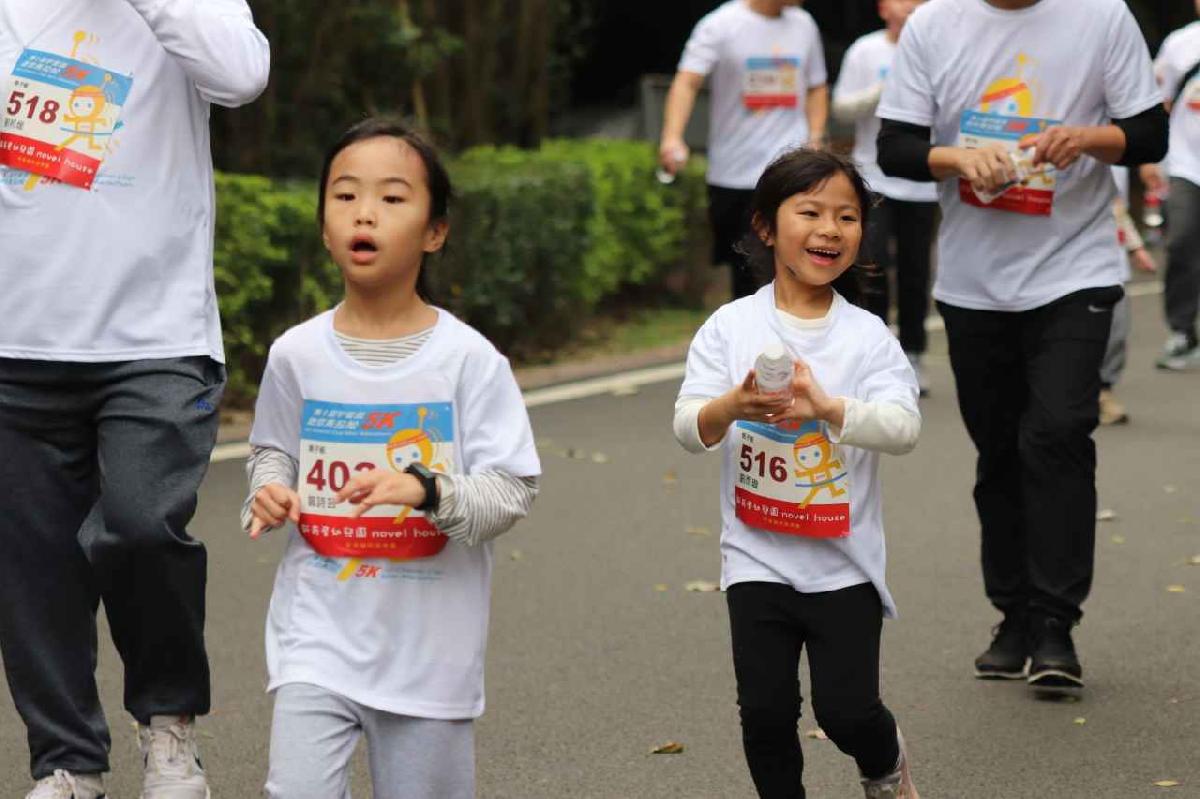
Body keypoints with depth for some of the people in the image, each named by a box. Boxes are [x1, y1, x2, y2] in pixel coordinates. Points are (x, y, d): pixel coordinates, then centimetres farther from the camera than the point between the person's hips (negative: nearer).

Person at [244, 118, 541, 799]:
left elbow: (514, 492, -9)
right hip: (319, 629, 1)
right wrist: (269, 492, -3)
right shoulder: (297, 355, 0)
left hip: (429, 644, -1)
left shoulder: (469, 359, -9)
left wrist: (426, 490, -26)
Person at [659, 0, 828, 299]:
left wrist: (815, 138, 5)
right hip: (734, 174, -2)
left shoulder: (803, 25, 9)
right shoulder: (720, 25, -6)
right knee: (746, 274, 9)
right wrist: (672, 137, -33)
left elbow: (816, 88, 21)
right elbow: (687, 82, -17)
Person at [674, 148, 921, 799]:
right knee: (766, 712, -3)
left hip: (844, 563, -1)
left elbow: (903, 427, -17)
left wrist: (825, 407, -34)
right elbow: (688, 429, -8)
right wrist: (733, 405, -30)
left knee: (847, 710, -4)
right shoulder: (730, 327, -2)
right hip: (757, 558, 1)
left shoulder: (868, 337, -4)